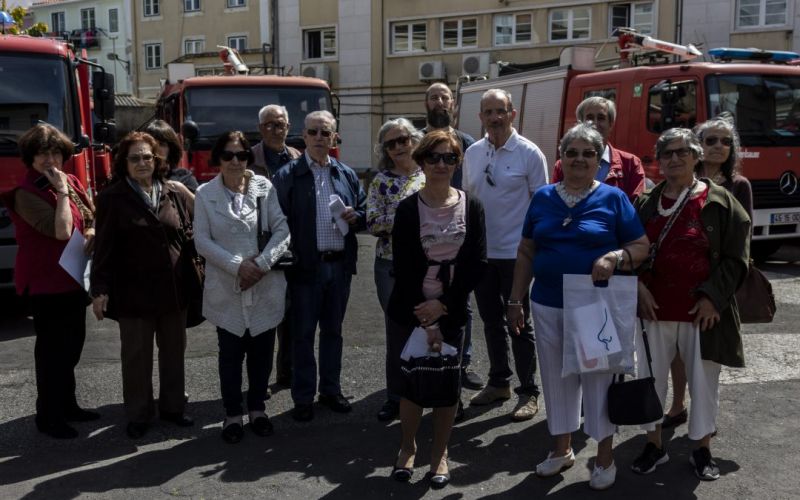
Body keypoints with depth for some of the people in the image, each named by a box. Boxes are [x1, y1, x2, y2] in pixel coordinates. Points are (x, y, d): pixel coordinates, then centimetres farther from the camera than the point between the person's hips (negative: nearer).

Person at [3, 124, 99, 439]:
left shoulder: (72, 183, 6)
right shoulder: (26, 193, -16)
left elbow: (93, 218, 11)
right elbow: (61, 230, -26)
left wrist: (91, 234, -10)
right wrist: (61, 191, -21)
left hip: (73, 277, 8)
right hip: (46, 281, -8)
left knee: (72, 345, 17)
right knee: (52, 348, 0)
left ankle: (67, 405, 32)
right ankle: (48, 416, 13)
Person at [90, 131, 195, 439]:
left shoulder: (174, 193, 4)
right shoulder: (112, 198, -4)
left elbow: (190, 235, 9)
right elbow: (104, 247, -6)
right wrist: (100, 289, -9)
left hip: (173, 288, 3)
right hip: (133, 291, -3)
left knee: (173, 351, 14)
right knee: (136, 356, 8)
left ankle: (172, 407, 30)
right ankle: (138, 415, 23)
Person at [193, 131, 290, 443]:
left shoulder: (265, 188, 0)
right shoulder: (205, 194, 0)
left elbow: (282, 230, -3)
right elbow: (202, 241, -4)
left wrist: (262, 263, -15)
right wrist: (237, 265, -15)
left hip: (265, 286, 1)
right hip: (226, 288, -1)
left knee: (261, 351, 10)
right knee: (230, 353, 7)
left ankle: (257, 409, 27)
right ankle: (233, 414, 22)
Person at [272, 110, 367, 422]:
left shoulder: (347, 174, 9)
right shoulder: (287, 175, -4)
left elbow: (365, 214, 15)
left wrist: (355, 217, -7)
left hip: (340, 265, 4)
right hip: (306, 265, -4)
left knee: (333, 330, 15)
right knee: (303, 334, 6)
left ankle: (331, 389, 29)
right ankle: (303, 398, 17)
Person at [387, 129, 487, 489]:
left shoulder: (471, 207, -2)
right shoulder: (407, 209, -6)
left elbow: (477, 264, -5)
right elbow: (402, 269, -9)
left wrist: (442, 305, -12)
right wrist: (425, 321, -14)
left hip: (452, 313, 1)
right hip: (409, 312, -1)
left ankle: (440, 453, 27)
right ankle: (408, 447, 30)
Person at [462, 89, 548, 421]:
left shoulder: (529, 153, -8)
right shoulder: (472, 153, 7)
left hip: (516, 253, -5)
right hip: (481, 252, 5)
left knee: (519, 323, 2)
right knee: (491, 320, 16)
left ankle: (528, 392, 15)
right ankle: (499, 382, 31)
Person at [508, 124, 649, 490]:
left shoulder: (613, 198, -3)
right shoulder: (543, 198, 6)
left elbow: (642, 245, -2)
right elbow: (526, 252, 9)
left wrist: (616, 257, -22)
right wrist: (515, 300, 7)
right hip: (547, 305, 3)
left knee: (597, 378, 6)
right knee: (556, 378, 13)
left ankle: (605, 457, 23)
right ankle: (562, 449, 32)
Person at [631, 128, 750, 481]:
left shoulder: (719, 201, -2)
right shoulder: (646, 203, 7)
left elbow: (736, 256, -2)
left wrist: (713, 297, -10)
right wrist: (639, 288, -5)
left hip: (703, 310, -2)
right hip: (655, 308, 3)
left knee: (703, 380, 8)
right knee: (650, 376, 8)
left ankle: (702, 449, 25)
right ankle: (654, 444, 25)